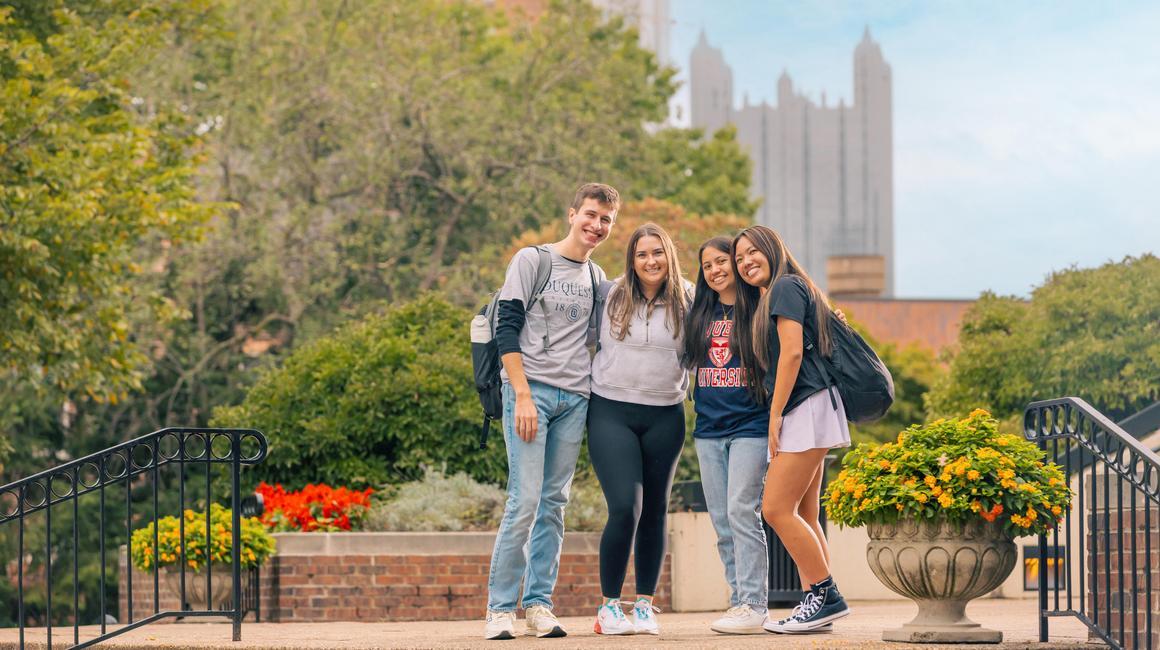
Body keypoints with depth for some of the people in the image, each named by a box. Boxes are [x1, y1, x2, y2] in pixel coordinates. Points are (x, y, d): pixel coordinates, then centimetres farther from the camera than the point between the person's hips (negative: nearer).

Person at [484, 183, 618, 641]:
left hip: (575, 398, 5)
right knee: (525, 500, -11)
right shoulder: (531, 261, 1)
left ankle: (538, 603, 8)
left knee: (554, 503, 4)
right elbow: (506, 329, -6)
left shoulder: (597, 278, 16)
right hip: (531, 391, -5)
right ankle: (500, 606, -6)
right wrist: (523, 395, -14)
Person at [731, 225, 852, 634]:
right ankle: (819, 602, 5)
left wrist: (775, 415, -14)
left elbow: (792, 352, -15)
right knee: (803, 516, 7)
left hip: (806, 407, -10)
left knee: (777, 509, -13)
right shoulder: (762, 301, 24)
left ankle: (826, 596, -10)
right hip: (800, 415, 10)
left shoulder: (785, 287, -6)